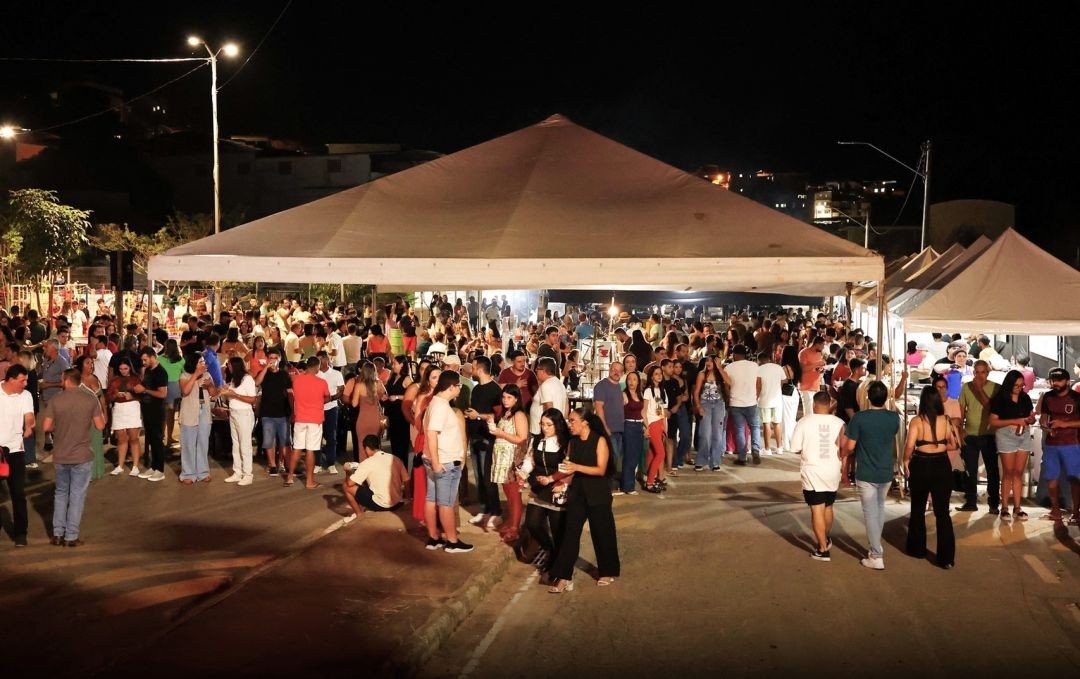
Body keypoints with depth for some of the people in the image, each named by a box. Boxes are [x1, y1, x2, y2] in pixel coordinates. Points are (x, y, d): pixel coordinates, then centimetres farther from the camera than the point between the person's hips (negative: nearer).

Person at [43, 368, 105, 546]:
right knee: (77, 495, 5)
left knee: (60, 493, 18)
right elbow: (99, 426, -7)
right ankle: (71, 537, 6)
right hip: (82, 455, -2)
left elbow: (46, 427, -5)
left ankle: (58, 534, 18)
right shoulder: (91, 400, -7)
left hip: (60, 455, 2)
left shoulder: (55, 400, -5)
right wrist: (102, 417, 14)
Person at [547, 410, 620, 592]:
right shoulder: (572, 442, 6)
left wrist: (577, 467, -25)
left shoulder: (599, 441, -10)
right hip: (577, 493, 4)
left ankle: (608, 572, 28)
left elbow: (601, 470, -17)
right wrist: (553, 478, -8)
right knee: (570, 534, -2)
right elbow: (569, 469, 6)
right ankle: (564, 577, 0)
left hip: (597, 495, -4)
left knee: (602, 533, 9)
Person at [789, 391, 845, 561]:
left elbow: (795, 448, -7)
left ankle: (823, 550, 1)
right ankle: (826, 539, 41)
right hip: (832, 472, 3)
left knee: (817, 509, 1)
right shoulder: (839, 423, -5)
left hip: (812, 472, -3)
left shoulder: (804, 422, -10)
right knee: (828, 507, 21)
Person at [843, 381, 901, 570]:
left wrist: (843, 454, 9)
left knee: (871, 513, 2)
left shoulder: (859, 418, -17)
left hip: (866, 474, -4)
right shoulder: (894, 418, -6)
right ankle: (876, 546, 34)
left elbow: (850, 446, -12)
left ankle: (876, 557, 3)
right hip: (886, 473, 4)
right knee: (880, 508, 23)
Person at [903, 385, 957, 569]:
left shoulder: (917, 421, -11)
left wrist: (906, 460, -3)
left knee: (918, 510, 18)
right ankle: (946, 557, 2)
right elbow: (954, 444, 3)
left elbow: (909, 445, -19)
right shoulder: (946, 420, -3)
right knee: (943, 512, 5)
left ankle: (917, 549, 29)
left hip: (920, 466, -1)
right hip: (942, 466, 1)